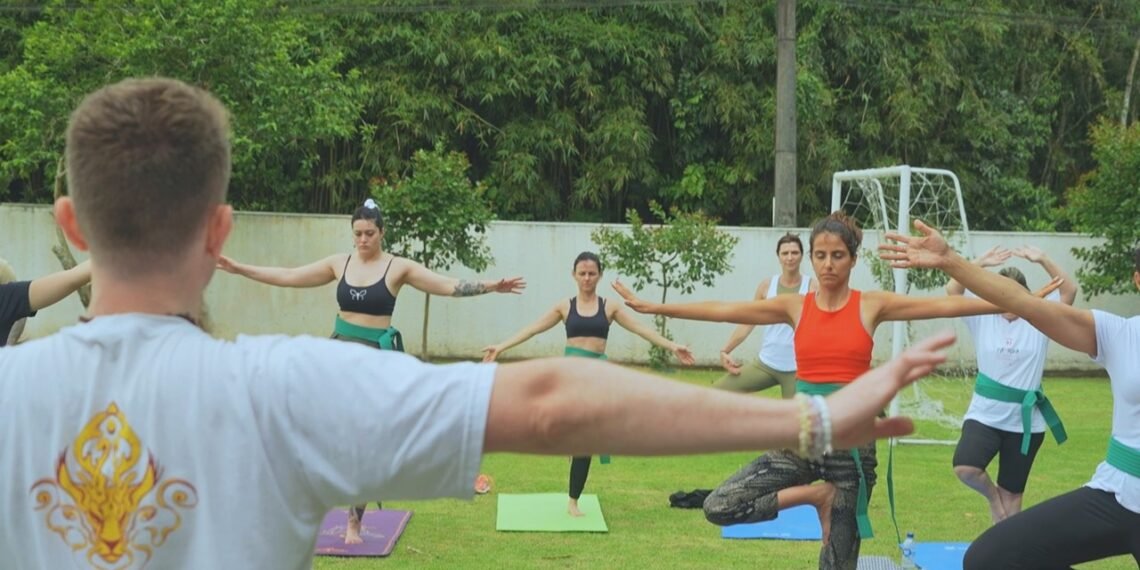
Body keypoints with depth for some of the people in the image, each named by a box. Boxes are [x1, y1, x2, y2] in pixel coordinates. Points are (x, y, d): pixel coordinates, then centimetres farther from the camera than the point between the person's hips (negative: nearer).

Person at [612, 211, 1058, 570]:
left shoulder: (872, 305, -1)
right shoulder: (795, 307, 3)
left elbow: (945, 306, -5)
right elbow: (723, 309, 1)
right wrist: (653, 307, -1)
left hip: (852, 441, -2)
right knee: (718, 508, -9)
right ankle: (813, 495, 4)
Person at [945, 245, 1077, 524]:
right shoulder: (983, 317, 0)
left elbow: (1070, 290, -11)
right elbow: (952, 290, -11)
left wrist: (1043, 260, -22)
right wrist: (980, 263, -20)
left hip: (1025, 421, 0)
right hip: (984, 414, 0)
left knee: (1012, 495, 10)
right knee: (964, 468, -24)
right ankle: (991, 494, 9)